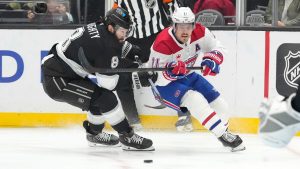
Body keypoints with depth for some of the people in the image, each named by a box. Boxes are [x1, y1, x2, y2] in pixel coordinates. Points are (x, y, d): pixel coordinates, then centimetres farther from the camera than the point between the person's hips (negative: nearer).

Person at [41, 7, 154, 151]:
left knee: (99, 94, 22)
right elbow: (108, 83, -19)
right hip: (56, 82, -10)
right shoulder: (106, 46, -22)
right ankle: (127, 137, -6)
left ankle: (94, 134, 37)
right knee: (105, 98, -16)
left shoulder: (97, 28, 4)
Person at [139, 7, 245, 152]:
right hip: (164, 85, -6)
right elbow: (156, 78, -26)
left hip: (187, 76, 6)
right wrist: (170, 72, -47)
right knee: (195, 99, -32)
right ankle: (224, 135, -25)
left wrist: (211, 60, -22)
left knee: (220, 106, 3)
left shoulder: (199, 32, -16)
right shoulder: (163, 44, -31)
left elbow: (217, 48, -1)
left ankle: (223, 130, 36)